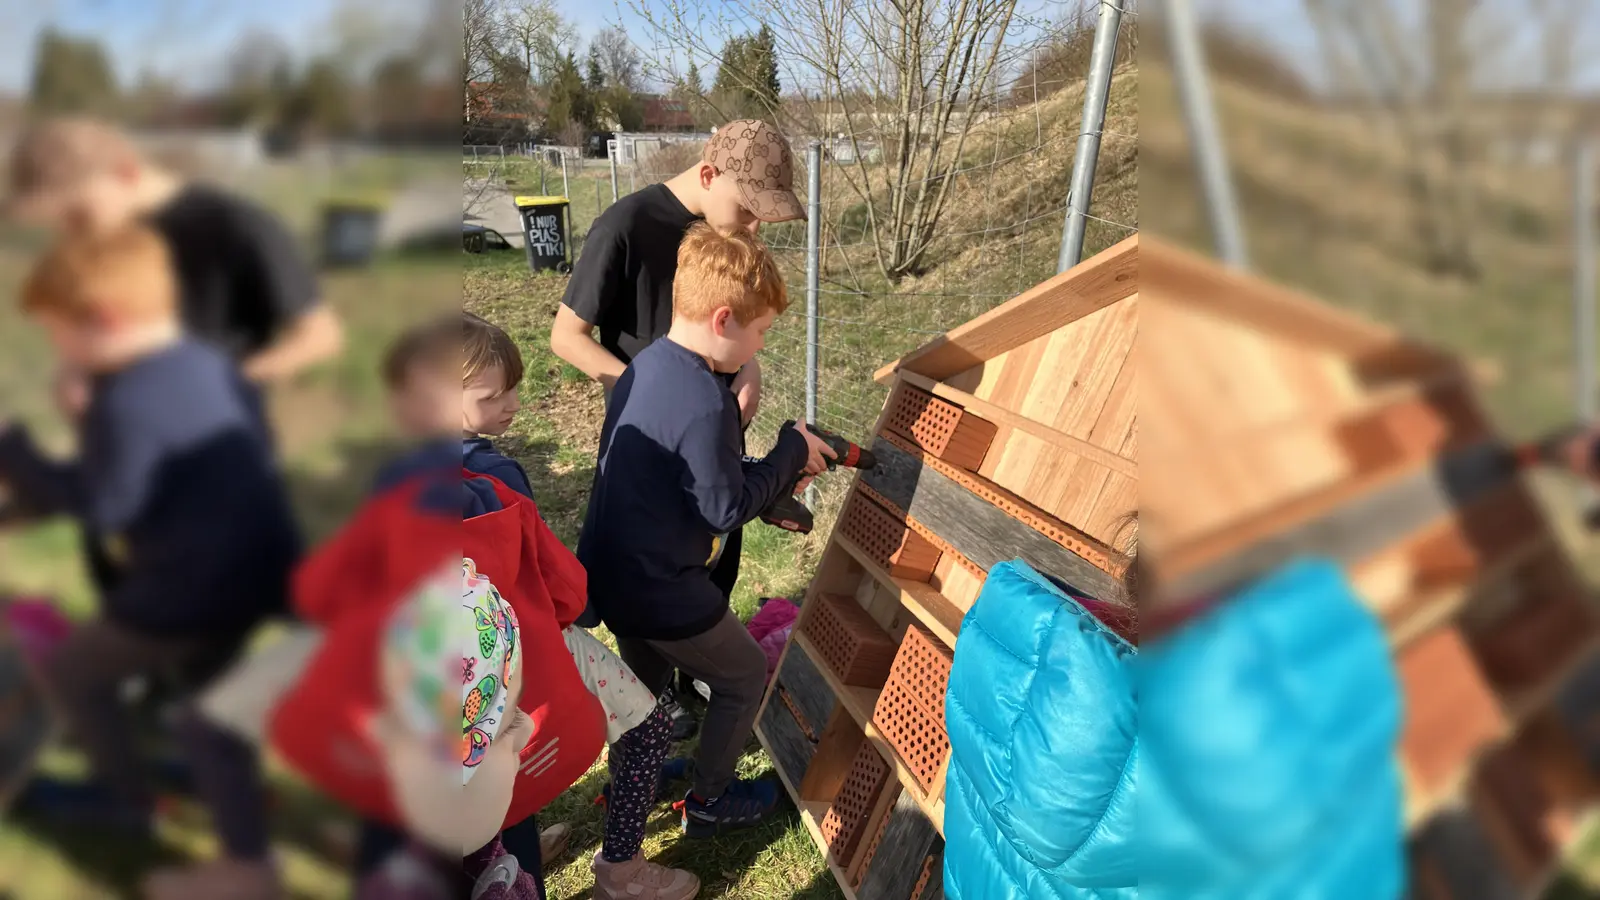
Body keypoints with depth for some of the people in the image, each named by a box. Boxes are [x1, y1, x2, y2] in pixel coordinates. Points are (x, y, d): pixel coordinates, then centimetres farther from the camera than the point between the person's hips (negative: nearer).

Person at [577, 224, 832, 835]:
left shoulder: (645, 365, 1)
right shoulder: (705, 405, -29)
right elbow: (727, 508, -20)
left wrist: (779, 469, 6)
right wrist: (792, 451, -8)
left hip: (607, 572, 9)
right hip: (661, 590, -9)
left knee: (644, 682, 32)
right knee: (746, 676, 15)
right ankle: (708, 801, 32)